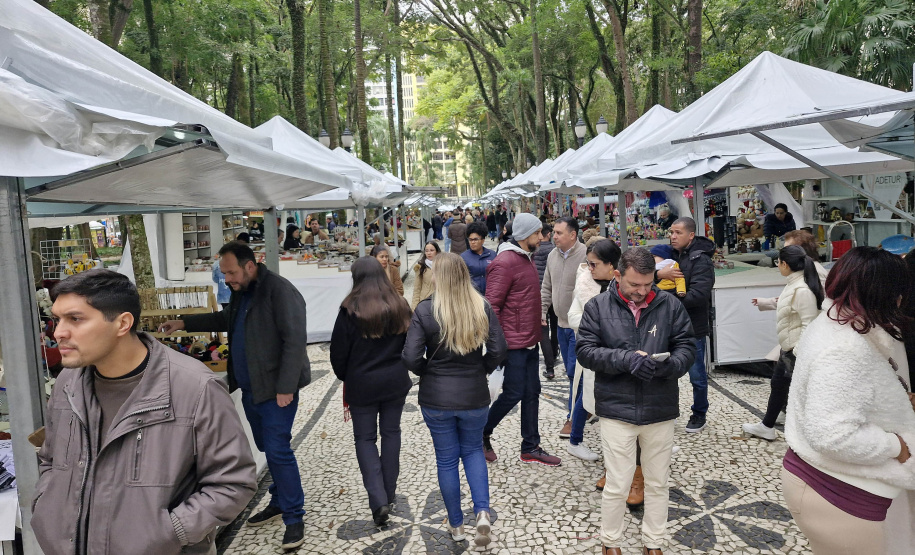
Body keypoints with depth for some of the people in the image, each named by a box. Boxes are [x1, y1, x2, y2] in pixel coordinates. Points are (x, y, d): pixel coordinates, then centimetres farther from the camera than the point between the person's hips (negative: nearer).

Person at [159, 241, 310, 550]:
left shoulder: (279, 290, -18)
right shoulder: (240, 292, 11)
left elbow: (295, 340, -22)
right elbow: (225, 319, 32)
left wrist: (286, 387, -24)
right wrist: (185, 324, 24)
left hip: (276, 388, -9)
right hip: (250, 387, 9)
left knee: (278, 450, -7)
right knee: (269, 449, 17)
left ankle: (294, 518, 5)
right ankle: (279, 503, 32)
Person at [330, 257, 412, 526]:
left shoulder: (350, 310, -16)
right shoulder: (400, 305, -4)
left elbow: (338, 352, -9)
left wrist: (345, 377, 9)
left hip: (362, 384, -3)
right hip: (396, 381, 3)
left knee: (365, 438, 9)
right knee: (391, 433, 17)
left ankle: (378, 500, -2)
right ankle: (389, 493, 28)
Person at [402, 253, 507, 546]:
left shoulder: (425, 310, -14)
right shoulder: (482, 307, -7)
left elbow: (412, 358, -15)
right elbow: (498, 349, -7)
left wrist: (429, 373, 5)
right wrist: (481, 370, 10)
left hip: (436, 398, -2)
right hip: (475, 395, 2)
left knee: (446, 459, 15)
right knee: (473, 450, 23)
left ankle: (456, 525, 28)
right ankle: (482, 513, 5)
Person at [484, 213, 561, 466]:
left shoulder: (525, 258, 13)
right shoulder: (504, 263, -18)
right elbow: (492, 305, -20)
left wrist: (536, 330, 18)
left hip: (530, 341, 9)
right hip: (513, 343, -9)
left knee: (532, 393, 13)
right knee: (513, 393, -1)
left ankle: (531, 447, 23)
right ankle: (483, 433, 21)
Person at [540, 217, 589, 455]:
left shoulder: (586, 255, -17)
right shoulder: (553, 256, 7)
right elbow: (547, 288, 17)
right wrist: (541, 311, 11)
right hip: (562, 324, 7)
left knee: (576, 374, -6)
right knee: (572, 373, 18)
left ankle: (574, 418, 5)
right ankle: (578, 412, 33)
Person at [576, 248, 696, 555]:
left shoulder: (670, 305, -1)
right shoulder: (597, 307, -4)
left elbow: (687, 347, 1)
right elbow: (585, 350, -8)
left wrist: (668, 365, -21)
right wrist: (626, 359, -23)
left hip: (660, 410, 2)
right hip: (617, 410, -2)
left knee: (658, 483, 17)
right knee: (617, 486, 6)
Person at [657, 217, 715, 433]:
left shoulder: (701, 261, -13)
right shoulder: (670, 254, 5)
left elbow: (698, 294, -24)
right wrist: (660, 274, -23)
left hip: (692, 326, -5)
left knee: (696, 375, 10)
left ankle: (699, 414, 29)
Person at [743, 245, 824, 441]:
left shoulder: (803, 290, -24)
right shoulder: (793, 285, 6)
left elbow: (809, 324, -26)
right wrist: (763, 303, 39)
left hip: (798, 351, -11)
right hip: (788, 348, 11)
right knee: (779, 383, 21)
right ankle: (766, 426, 37)